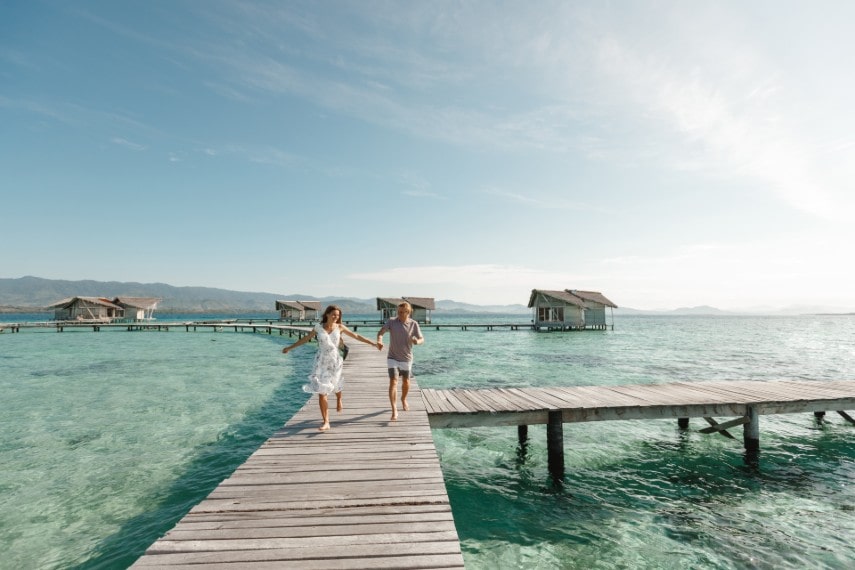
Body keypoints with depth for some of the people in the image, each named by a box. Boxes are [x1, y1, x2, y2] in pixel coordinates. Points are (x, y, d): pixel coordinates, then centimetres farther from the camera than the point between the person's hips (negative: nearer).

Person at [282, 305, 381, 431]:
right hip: (321, 361, 0)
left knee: (335, 384, 17)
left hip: (335, 360, 1)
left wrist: (373, 344, -3)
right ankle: (326, 422, -2)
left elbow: (356, 336, 0)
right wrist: (290, 348, 17)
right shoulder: (318, 327, -2)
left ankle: (339, 400, 54)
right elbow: (305, 339, 11)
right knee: (321, 391, -7)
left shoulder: (340, 327, -2)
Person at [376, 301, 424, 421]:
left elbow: (421, 339, -7)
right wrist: (379, 340, -35)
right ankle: (394, 410, -12)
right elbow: (380, 332, -12)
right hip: (392, 358, -1)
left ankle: (403, 399, 47)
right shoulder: (392, 321, -12)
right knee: (393, 382, -14)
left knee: (406, 382, 17)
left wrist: (417, 341, -31)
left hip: (406, 358, 2)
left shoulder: (413, 324, -10)